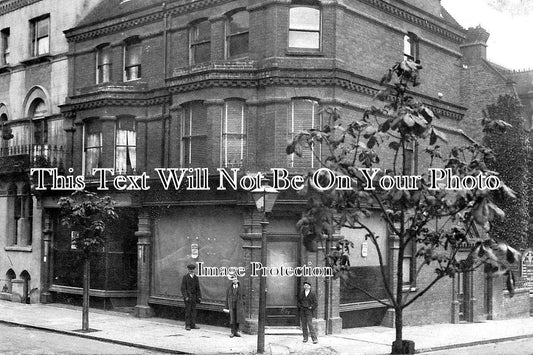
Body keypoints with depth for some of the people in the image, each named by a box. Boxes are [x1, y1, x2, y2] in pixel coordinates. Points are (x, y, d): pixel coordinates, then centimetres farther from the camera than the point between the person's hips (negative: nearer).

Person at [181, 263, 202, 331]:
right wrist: (185, 297, -14)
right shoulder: (185, 277, -2)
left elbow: (198, 288, 14)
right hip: (187, 296, -4)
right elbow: (183, 288, -5)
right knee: (188, 311, -4)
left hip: (194, 296, 4)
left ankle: (193, 325, 8)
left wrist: (199, 297, 6)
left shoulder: (196, 278, 10)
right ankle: (187, 325, 0)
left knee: (193, 311, 4)